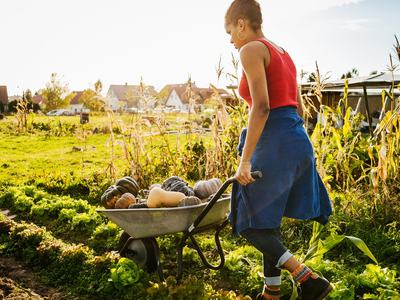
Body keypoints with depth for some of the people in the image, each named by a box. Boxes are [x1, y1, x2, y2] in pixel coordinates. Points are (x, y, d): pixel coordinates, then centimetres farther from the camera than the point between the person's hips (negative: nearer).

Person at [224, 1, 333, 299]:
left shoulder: (252, 49, -7)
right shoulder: (283, 52, 20)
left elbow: (261, 107, -19)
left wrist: (245, 160, -20)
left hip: (275, 142, -9)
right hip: (298, 140, 9)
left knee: (250, 224, 1)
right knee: (268, 221, 17)